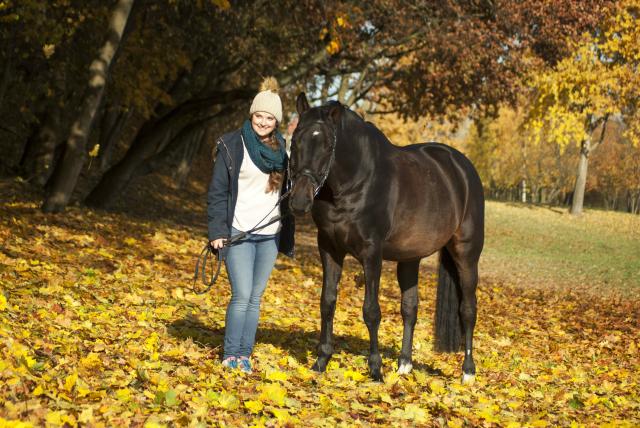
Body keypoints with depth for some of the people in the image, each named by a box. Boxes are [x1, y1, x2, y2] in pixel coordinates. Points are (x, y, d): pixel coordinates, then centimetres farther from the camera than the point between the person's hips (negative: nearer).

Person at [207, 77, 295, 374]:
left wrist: (288, 235, 5)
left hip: (270, 235, 4)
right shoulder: (232, 146, -4)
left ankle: (245, 355, 16)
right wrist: (217, 231, -10)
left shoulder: (282, 149, 7)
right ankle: (230, 355, 4)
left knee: (255, 297, 8)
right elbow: (217, 191, -4)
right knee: (242, 296, -9)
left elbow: (288, 190, 13)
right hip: (238, 233, -4)